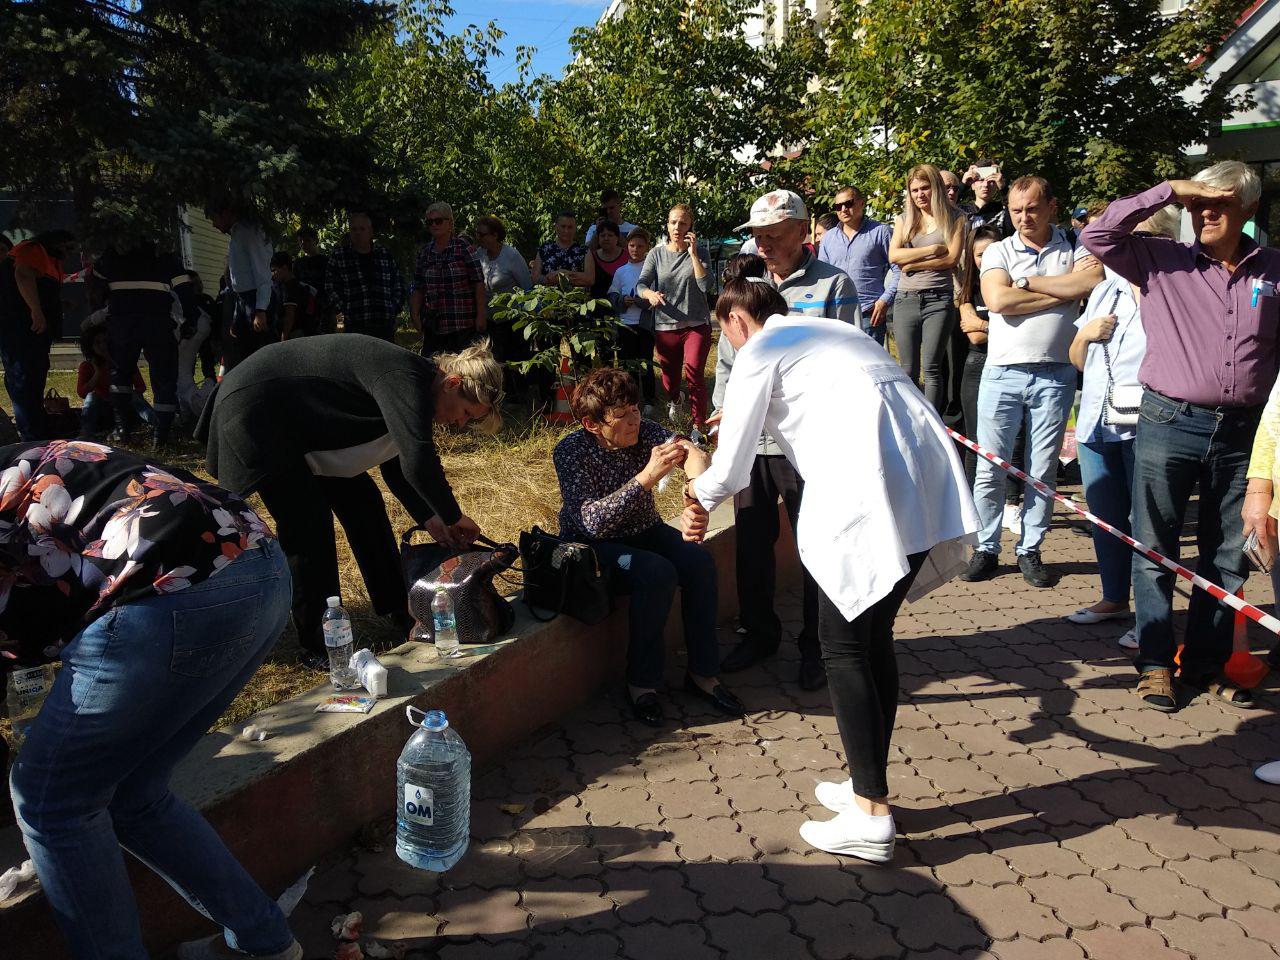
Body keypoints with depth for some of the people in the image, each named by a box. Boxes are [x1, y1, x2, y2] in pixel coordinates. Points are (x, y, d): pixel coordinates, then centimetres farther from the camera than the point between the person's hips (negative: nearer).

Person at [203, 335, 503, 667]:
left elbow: (396, 463, 11)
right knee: (308, 524, -15)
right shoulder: (404, 377, -30)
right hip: (253, 412, -10)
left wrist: (429, 517, 1)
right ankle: (318, 646, -2)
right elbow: (419, 463, -41)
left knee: (361, 502, 8)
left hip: (297, 423, 10)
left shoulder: (412, 381, 1)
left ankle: (401, 613, 21)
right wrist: (454, 517, -25)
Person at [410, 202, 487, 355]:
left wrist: (481, 316, -10)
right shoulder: (424, 252, 11)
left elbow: (479, 284, -5)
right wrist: (415, 314, 2)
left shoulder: (464, 248, -2)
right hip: (433, 327, 5)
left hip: (463, 325, -4)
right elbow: (418, 289, 14)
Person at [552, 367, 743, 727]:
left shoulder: (643, 431, -12)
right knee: (658, 574, -31)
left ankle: (702, 672, -5)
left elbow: (681, 446, -30)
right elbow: (593, 521, -36)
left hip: (644, 529, 5)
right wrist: (648, 476, -44)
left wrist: (694, 454, -56)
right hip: (593, 543, -5)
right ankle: (642, 682, -13)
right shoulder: (571, 451, -25)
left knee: (699, 562, -20)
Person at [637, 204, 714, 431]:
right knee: (670, 375, 13)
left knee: (693, 371, -20)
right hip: (665, 325, 2)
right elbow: (641, 284, -6)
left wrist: (693, 253, -14)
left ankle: (699, 425, -13)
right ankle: (673, 400, 49)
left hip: (696, 324, -2)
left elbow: (706, 286, -11)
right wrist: (651, 294, -29)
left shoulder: (698, 253, 2)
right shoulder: (657, 253, 3)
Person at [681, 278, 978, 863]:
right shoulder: (830, 334, 30)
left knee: (845, 646, 2)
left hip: (872, 502, -8)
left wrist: (698, 490, 28)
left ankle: (871, 816, 6)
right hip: (929, 486, 9)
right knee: (873, 636, 18)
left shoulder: (759, 353, 6)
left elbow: (731, 471, 6)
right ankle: (868, 784, 30)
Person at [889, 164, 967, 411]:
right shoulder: (904, 220, 14)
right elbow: (894, 255, -2)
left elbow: (952, 259, -7)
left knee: (931, 370, -6)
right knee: (909, 371, 3)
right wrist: (933, 249, -7)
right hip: (906, 299, 3)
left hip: (939, 299, -3)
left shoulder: (954, 219, 6)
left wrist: (912, 263, -7)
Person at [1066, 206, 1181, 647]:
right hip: (1096, 423, 6)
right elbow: (1077, 361, 21)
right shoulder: (1105, 291, 18)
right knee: (1105, 518, 15)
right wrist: (1085, 335, 2)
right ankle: (1114, 598, 31)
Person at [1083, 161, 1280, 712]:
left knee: (1229, 557, 10)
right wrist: (1167, 191, -8)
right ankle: (1155, 664, 16)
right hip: (1169, 423, -2)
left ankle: (1205, 665, 25)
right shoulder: (1162, 261, 2)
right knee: (1155, 549, 3)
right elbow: (1097, 237, -6)